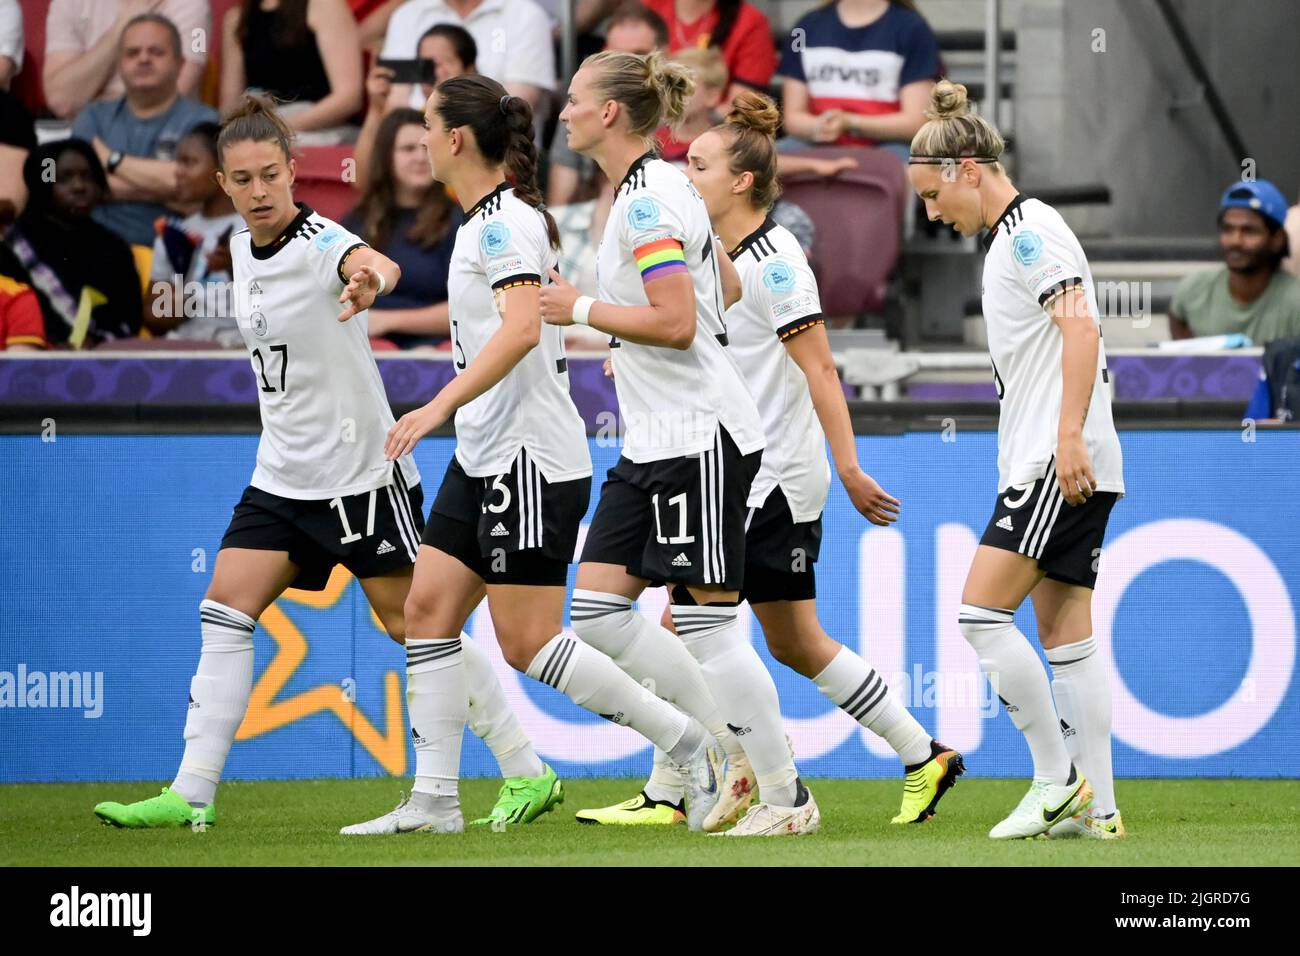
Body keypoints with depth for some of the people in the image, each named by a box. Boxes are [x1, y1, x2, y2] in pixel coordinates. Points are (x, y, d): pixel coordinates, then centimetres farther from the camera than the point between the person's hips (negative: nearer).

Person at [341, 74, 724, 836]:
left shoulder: (504, 223, -16)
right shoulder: (489, 220, 13)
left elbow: (522, 328, -29)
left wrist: (438, 407, -33)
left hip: (530, 459, -10)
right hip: (484, 458, 10)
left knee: (528, 641, -8)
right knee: (429, 609, 3)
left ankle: (685, 742, 0)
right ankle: (435, 799, 3)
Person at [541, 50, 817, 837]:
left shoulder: (647, 201, -16)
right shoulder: (662, 186, 14)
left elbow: (676, 322, -23)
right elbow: (726, 287, 26)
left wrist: (581, 309, -13)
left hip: (699, 439, -10)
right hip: (657, 442, 10)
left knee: (705, 624, -8)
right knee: (597, 610, 5)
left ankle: (787, 797, 1)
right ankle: (733, 751, 11)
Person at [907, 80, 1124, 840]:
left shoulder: (1031, 230, -9)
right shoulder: (1009, 238, 20)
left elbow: (1081, 328, -20)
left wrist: (1069, 435, -27)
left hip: (1065, 464, -10)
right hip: (1045, 465, 10)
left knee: (982, 611, -12)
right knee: (1064, 633, 6)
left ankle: (1059, 777, -8)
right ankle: (1096, 806, 4)